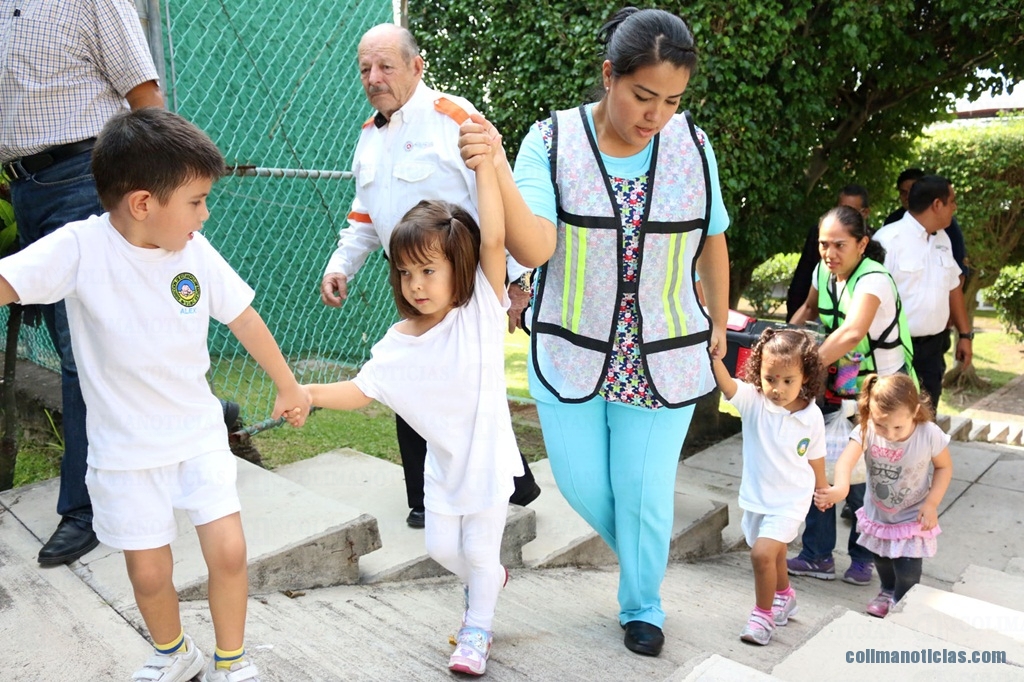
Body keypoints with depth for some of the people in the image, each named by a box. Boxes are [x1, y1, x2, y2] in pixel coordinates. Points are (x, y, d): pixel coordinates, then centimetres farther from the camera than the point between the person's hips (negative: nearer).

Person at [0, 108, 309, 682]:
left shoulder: (196, 251, -7)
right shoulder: (81, 247, -17)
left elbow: (244, 318, 3)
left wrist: (289, 386, 12)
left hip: (200, 433, 2)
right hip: (125, 448, -2)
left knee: (229, 552, -3)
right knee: (149, 573, 7)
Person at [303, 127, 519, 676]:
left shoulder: (483, 308, -20)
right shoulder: (399, 342, -8)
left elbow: (493, 241, -33)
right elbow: (361, 390, -3)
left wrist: (485, 166, -42)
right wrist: (311, 393, -19)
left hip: (488, 460, -4)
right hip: (442, 462, 5)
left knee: (479, 552, 10)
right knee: (441, 547, 19)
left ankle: (476, 630, 35)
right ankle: (488, 582, 50)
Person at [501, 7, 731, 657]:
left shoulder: (693, 145, -5)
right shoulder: (553, 140, -12)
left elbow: (712, 239, 9)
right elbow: (535, 248, -24)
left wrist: (720, 322, 17)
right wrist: (495, 171, -37)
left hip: (664, 359, 1)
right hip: (570, 354, 0)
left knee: (645, 493, 9)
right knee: (581, 485, 11)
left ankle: (642, 608, 36)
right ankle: (638, 553, 45)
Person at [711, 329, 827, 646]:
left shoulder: (812, 416, -14)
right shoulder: (752, 400, -16)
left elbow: (815, 457, 2)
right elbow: (725, 383, -37)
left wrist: (823, 489, 16)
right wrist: (713, 353, -55)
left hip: (790, 501, -3)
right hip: (756, 498, 3)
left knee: (762, 552, -18)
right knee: (774, 553, 24)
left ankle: (764, 613, 5)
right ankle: (784, 597, 52)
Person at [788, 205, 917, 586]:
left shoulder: (873, 280, -25)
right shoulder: (824, 272, -2)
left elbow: (852, 333, -43)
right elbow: (810, 308, 19)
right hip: (840, 387, 6)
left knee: (860, 480, -3)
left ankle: (862, 558, 22)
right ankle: (818, 556, 14)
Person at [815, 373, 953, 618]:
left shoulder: (929, 434, -26)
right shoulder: (867, 431, -29)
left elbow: (944, 467, -8)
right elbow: (846, 460, -43)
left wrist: (932, 503, -16)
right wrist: (840, 488, -63)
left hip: (912, 516, -2)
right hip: (877, 513, 2)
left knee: (907, 568, -3)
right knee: (881, 559, 24)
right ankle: (888, 591, 55)